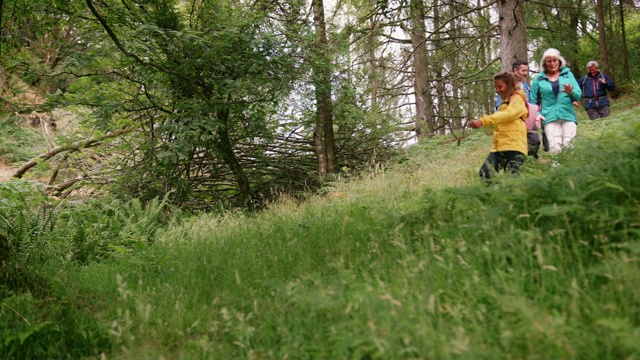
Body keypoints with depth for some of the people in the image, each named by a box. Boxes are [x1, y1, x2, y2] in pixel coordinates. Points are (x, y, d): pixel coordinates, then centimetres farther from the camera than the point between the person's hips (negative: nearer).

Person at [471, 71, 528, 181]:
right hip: (499, 147, 8)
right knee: (485, 173, -8)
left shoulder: (517, 99, 0)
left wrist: (483, 121, -29)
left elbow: (507, 114, -19)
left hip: (513, 147, -8)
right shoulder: (504, 102, 29)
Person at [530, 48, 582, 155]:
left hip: (568, 115, 1)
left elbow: (579, 95, 9)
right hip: (549, 118, -1)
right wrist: (537, 114, -5)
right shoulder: (538, 79, 13)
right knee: (555, 147, -18)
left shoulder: (567, 74, 16)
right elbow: (533, 101, 12)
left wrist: (571, 92, -12)